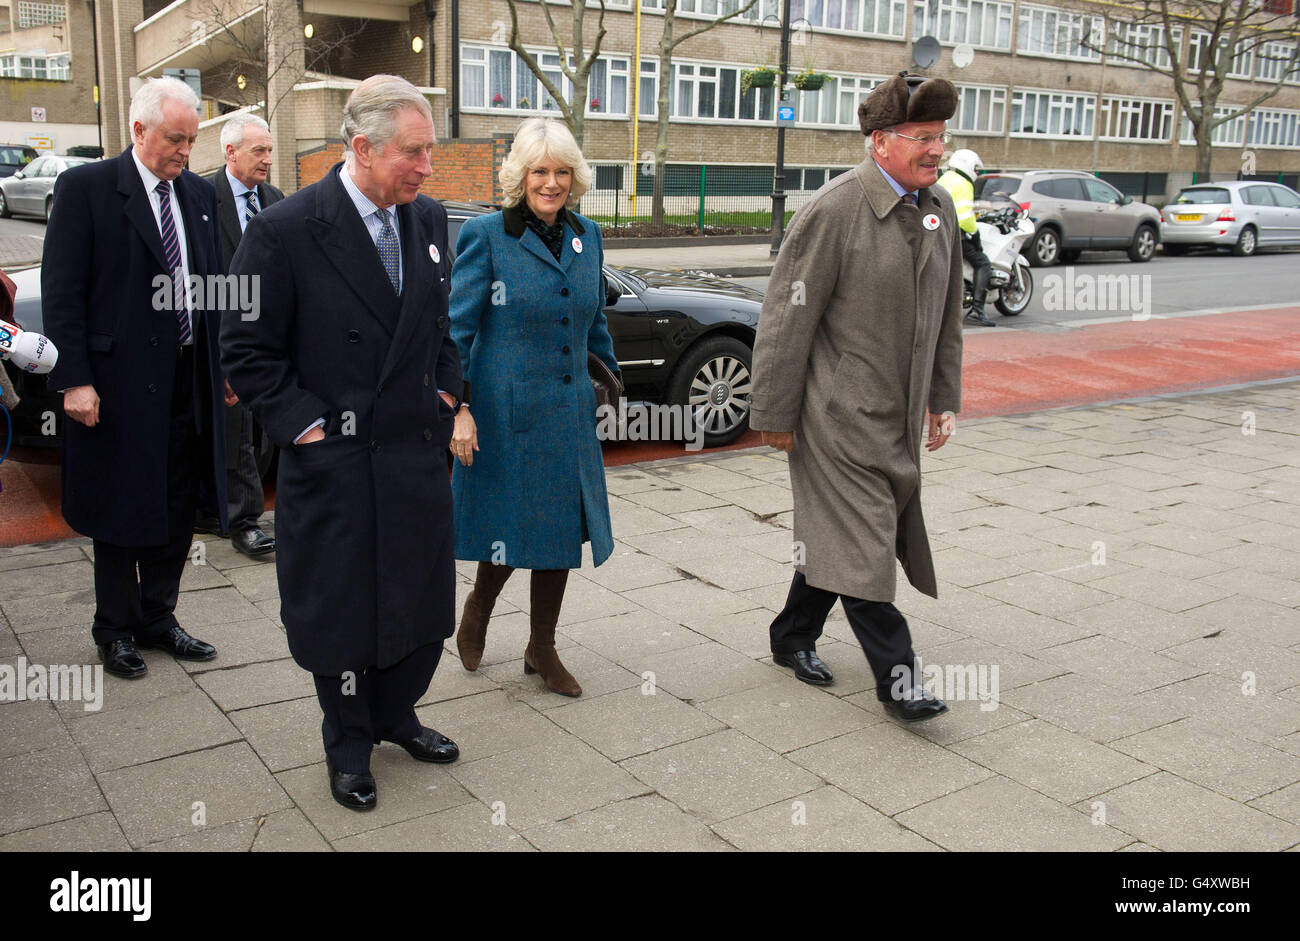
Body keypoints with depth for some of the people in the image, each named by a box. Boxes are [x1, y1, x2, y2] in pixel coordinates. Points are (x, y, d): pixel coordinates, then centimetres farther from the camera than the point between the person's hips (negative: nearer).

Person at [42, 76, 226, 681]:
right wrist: (74, 379, -15)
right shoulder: (85, 187, -7)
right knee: (121, 514, 7)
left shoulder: (199, 194, 11)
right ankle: (116, 630, 23)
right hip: (120, 381, -5)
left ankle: (157, 617, 29)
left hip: (188, 381, 5)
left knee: (177, 510, 12)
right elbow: (60, 291, -10)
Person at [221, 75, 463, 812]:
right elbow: (247, 349, -9)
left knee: (425, 596, 15)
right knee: (341, 607, 9)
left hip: (420, 451, 5)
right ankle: (349, 744, 30)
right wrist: (302, 420, -13)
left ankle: (395, 714, 39)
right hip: (335, 463, -5)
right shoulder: (286, 230, -14)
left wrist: (447, 392, 7)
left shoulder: (430, 220, 4)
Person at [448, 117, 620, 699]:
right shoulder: (485, 236, -8)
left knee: (563, 528, 10)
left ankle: (542, 649, 26)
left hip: (569, 413, 6)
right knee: (511, 527, 3)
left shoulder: (587, 237, 9)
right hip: (504, 414, -5)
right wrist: (457, 408, -17)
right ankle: (478, 607, 35)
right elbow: (457, 328, -10)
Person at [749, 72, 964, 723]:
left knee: (834, 534, 17)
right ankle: (895, 674, 6)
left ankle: (793, 638, 33)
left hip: (897, 415, 8)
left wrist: (944, 399, 16)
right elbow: (788, 319, -14)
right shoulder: (833, 211, -15)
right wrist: (774, 413, -12)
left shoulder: (939, 208, 8)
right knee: (860, 543, -4)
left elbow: (947, 314, 17)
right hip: (838, 417, -7)